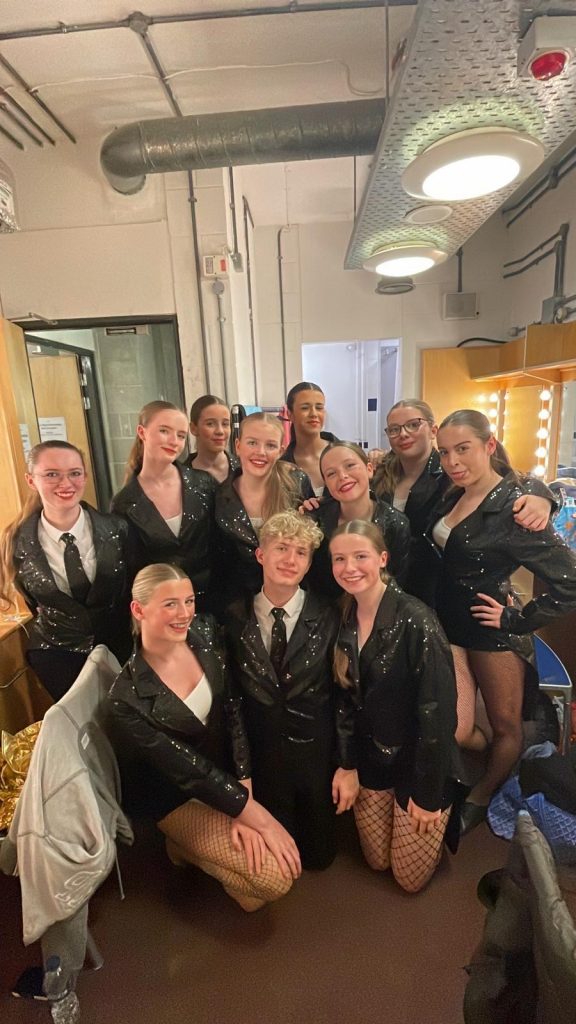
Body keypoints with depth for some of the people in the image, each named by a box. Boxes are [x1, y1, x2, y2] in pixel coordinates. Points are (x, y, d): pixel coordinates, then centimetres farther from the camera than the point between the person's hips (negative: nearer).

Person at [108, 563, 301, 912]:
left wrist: (244, 797, -15)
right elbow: (189, 771, -21)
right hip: (181, 800, -4)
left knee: (288, 861, 0)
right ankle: (187, 847, 12)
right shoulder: (127, 698, -27)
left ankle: (189, 846, 18)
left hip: (229, 774, 5)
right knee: (278, 876, -12)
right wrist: (261, 818, -16)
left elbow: (232, 710, -11)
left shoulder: (204, 632, -15)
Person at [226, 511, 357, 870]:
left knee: (319, 854, 17)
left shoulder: (328, 619, -12)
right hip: (261, 757, 1)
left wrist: (347, 766, -5)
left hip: (317, 756, 0)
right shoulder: (235, 620, -10)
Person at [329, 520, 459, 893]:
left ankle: (442, 820, 38)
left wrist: (428, 793, -17)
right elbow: (350, 699, 2)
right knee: (377, 861, 22)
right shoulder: (345, 619, -7)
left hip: (420, 762, -5)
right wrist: (347, 766, 1)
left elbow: (439, 710, -23)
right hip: (371, 757, 5)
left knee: (410, 878, 15)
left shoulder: (415, 620, -28)